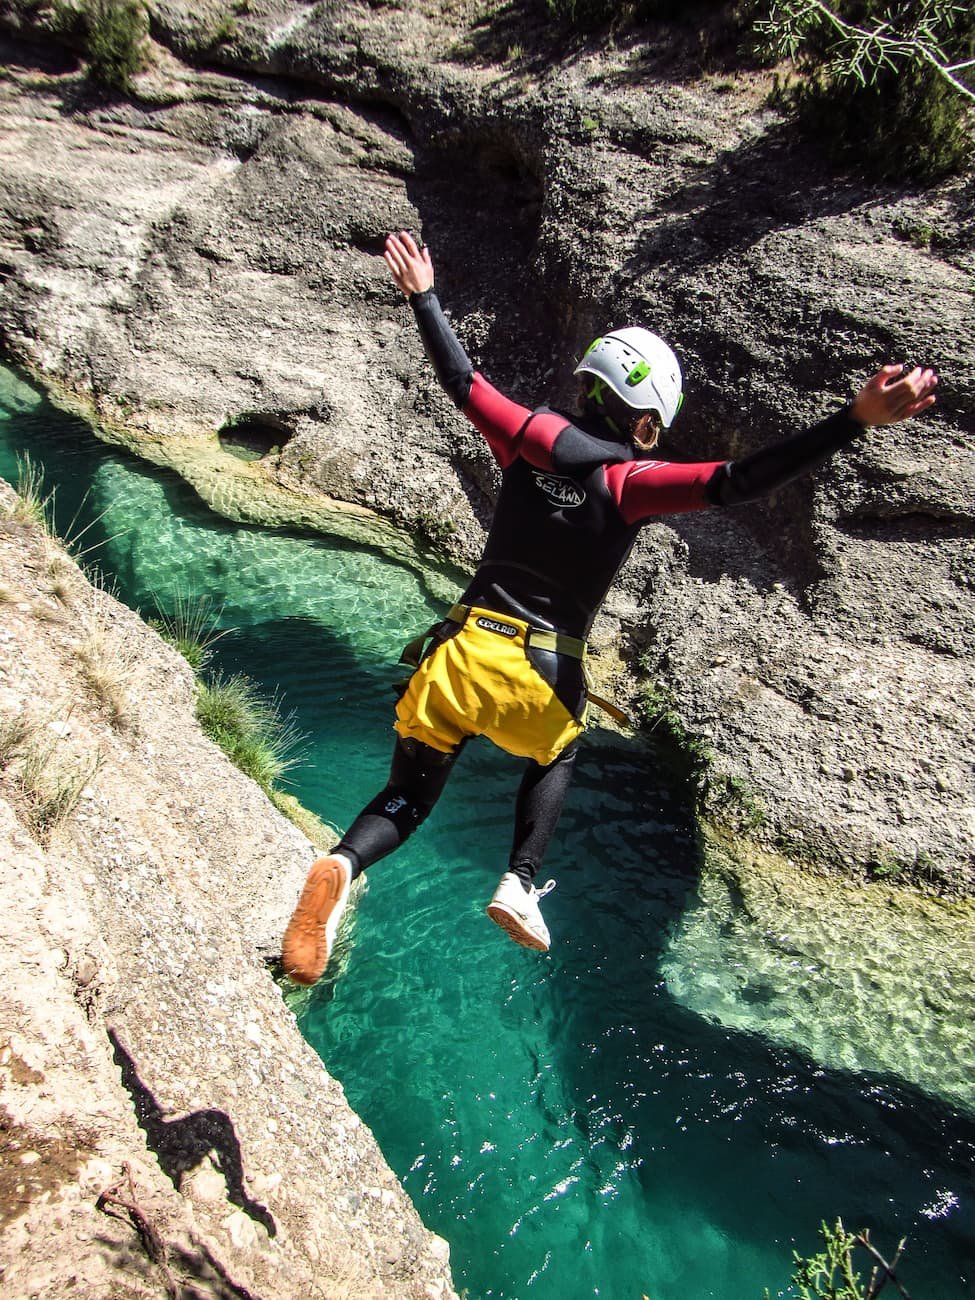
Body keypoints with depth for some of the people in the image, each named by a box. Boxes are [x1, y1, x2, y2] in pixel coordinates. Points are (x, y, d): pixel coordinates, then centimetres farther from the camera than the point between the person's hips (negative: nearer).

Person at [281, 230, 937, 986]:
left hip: (464, 649, 3)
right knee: (556, 758, 34)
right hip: (542, 676, -2)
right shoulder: (633, 481, -10)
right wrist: (856, 419, -23)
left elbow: (461, 380, 14)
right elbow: (736, 483, -22)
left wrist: (423, 297, 29)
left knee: (409, 799, 13)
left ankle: (341, 867, -18)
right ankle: (521, 882, 20)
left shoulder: (533, 436, 1)